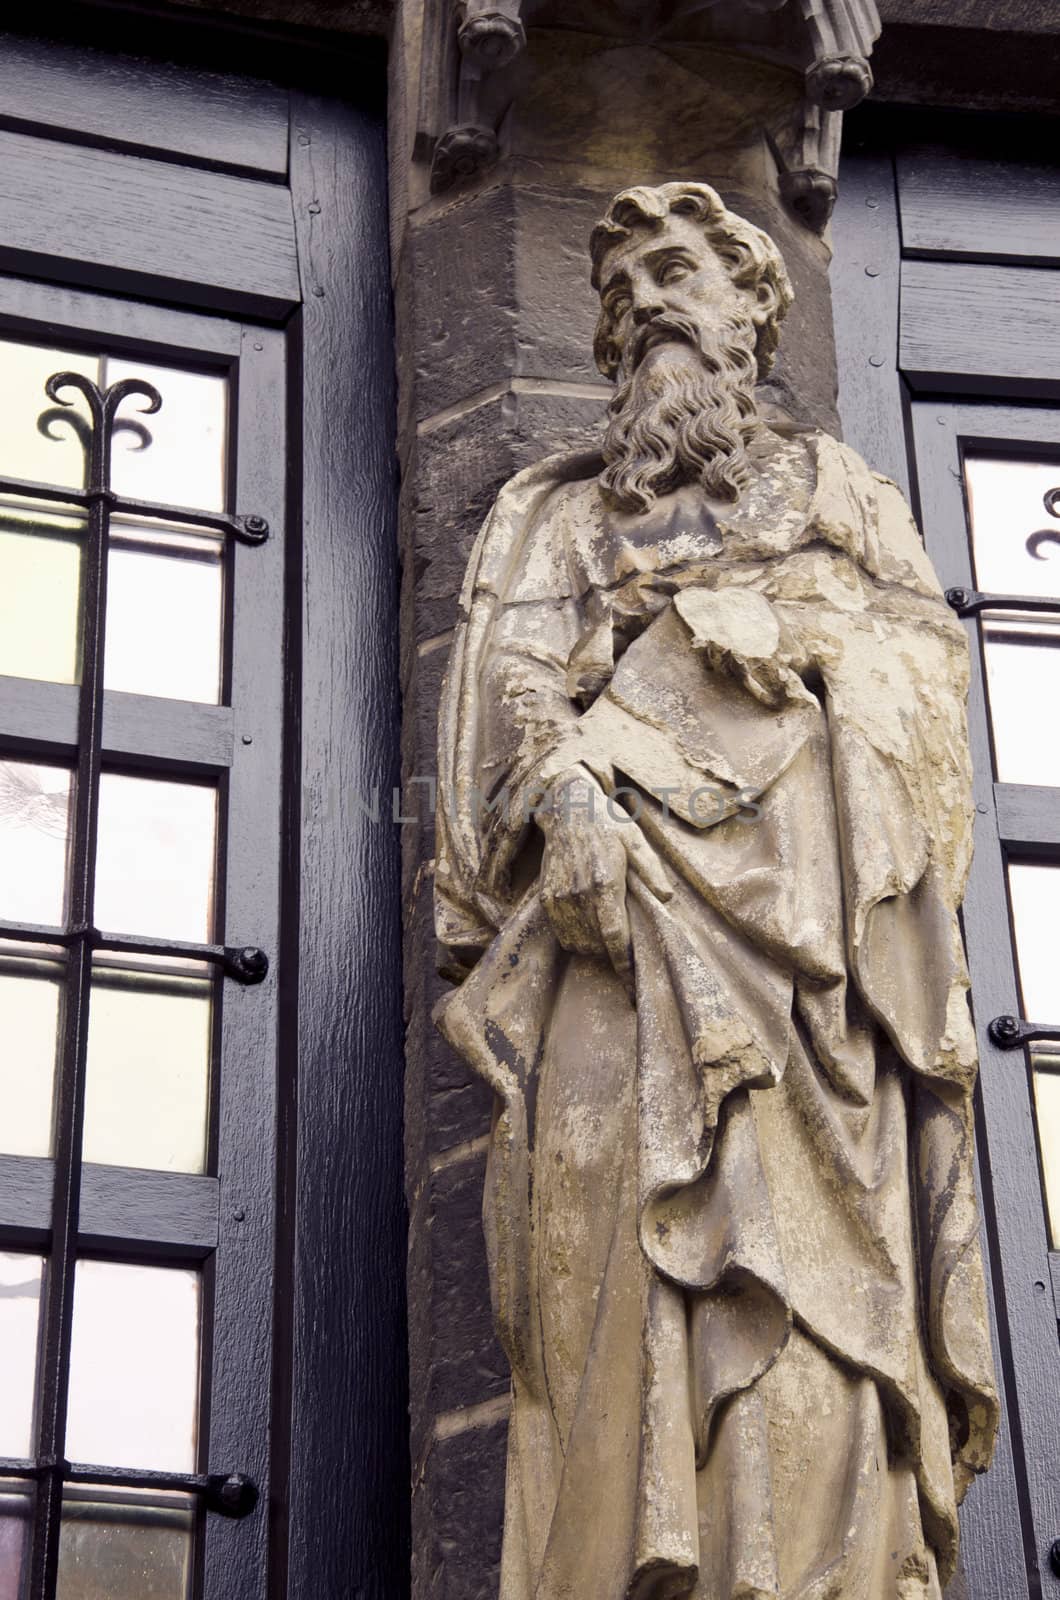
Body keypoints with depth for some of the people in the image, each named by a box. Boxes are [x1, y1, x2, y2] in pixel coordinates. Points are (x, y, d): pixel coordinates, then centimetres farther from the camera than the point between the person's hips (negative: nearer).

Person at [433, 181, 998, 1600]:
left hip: (808, 871, 0)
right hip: (631, 879, 0)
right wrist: (563, 783, -11)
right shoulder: (555, 514, 28)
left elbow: (918, 642, 16)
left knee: (813, 1214, -17)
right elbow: (517, 665, 10)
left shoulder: (832, 487, 31)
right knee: (630, 1211, -19)